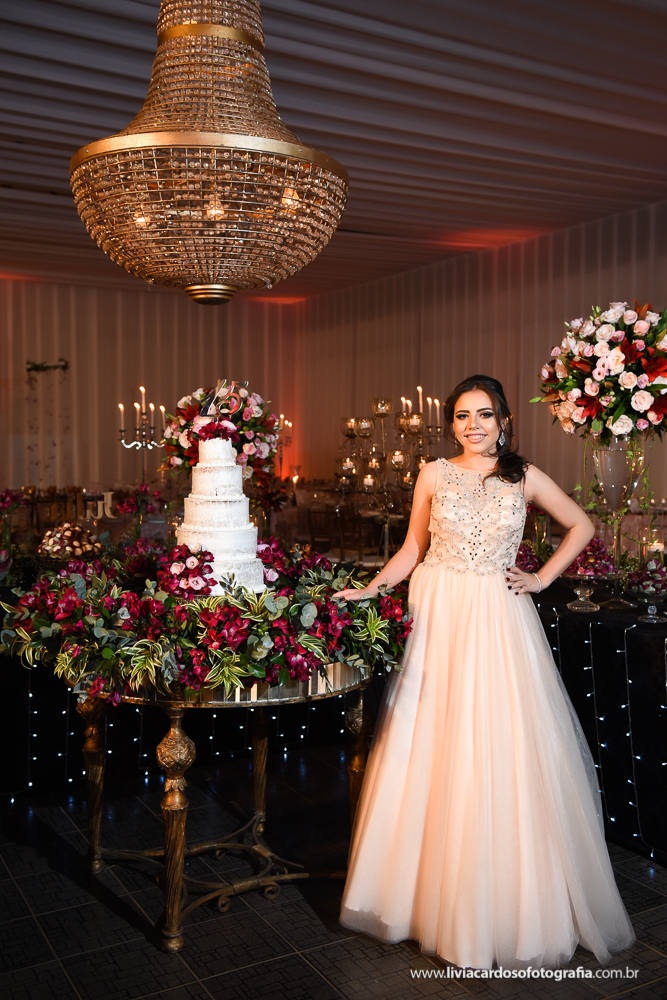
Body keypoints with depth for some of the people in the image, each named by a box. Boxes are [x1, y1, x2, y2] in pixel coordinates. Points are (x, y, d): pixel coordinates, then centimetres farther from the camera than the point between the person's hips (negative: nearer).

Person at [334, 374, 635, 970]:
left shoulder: (525, 477, 3)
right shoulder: (434, 475, 5)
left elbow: (582, 526, 13)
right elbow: (413, 548, 9)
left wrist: (542, 579, 5)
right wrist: (369, 589, -2)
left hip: (499, 623, -1)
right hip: (438, 618, 1)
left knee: (501, 753, 1)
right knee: (432, 755, 4)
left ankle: (506, 903, 19)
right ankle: (434, 892, 20)